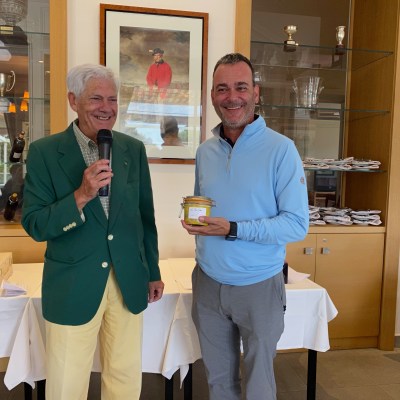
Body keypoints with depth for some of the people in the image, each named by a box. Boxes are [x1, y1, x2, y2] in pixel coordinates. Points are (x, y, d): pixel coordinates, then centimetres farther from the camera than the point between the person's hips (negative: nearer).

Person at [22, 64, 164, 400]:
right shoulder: (44, 152, -7)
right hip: (72, 287, -2)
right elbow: (35, 226, -9)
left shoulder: (134, 149, 3)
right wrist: (81, 196, -25)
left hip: (129, 284, 3)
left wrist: (153, 272, 11)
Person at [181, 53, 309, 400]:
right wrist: (193, 218, -6)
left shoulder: (281, 149, -13)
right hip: (208, 282, 4)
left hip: (258, 286, -4)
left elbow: (297, 224, -15)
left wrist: (232, 230, -23)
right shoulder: (204, 151, 4)